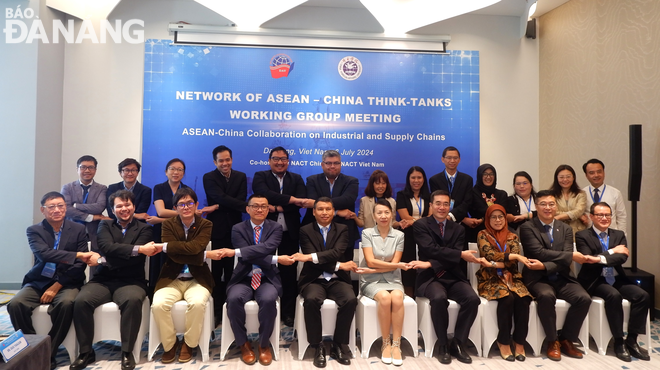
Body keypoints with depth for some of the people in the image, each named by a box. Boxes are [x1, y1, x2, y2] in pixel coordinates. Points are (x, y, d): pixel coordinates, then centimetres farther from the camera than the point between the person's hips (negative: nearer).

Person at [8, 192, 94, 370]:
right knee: (15, 304, -26)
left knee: (66, 303, -33)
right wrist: (77, 254, -32)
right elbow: (44, 254, -20)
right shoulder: (34, 230, 1)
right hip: (38, 282, 2)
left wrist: (57, 285, -13)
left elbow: (80, 265, -3)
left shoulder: (78, 229, 2)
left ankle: (49, 353, -17)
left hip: (67, 283, -1)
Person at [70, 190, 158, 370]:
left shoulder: (144, 229, 6)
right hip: (103, 280, 2)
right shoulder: (105, 225, 13)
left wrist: (102, 261, -13)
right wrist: (138, 249, -21)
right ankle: (86, 352, -7)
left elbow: (135, 258, -9)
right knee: (81, 300, -26)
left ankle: (127, 352, -18)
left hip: (130, 281, -2)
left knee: (133, 300, -34)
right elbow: (107, 247, -9)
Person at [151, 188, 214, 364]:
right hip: (172, 279, 2)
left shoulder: (206, 225, 0)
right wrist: (202, 256, -17)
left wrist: (166, 246, -15)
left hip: (197, 279, -1)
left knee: (198, 303, -32)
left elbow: (195, 248, -19)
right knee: (158, 304, -27)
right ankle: (169, 344, 0)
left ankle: (189, 343, -4)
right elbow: (174, 256, -11)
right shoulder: (168, 225, 3)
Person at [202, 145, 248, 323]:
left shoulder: (241, 177, 9)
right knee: (216, 272, 3)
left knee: (232, 272, 5)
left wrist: (218, 207, -17)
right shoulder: (208, 178, -1)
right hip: (216, 229, -2)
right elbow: (221, 198, -16)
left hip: (234, 229, 2)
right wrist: (249, 207, -24)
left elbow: (240, 200, -4)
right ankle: (216, 311, 12)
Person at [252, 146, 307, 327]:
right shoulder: (260, 176, 3)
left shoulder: (297, 179, 10)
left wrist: (278, 207, -17)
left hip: (289, 233, 2)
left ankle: (288, 312, 17)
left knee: (289, 273, 6)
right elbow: (265, 194, -18)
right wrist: (291, 199, -21)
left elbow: (301, 201, -7)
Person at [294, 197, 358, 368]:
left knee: (351, 299, -28)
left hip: (337, 279, 2)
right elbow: (313, 263, -7)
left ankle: (339, 345, -7)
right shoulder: (305, 230, 3)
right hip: (314, 280, -1)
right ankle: (317, 347, -12)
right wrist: (339, 265, -15)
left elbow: (337, 253, -13)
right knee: (311, 300, -33)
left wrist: (310, 257, -23)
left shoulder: (342, 229, 6)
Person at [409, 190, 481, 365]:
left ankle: (458, 344, -5)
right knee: (439, 298, -34)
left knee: (473, 298, -24)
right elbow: (431, 249, -14)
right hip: (430, 277, -4)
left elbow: (454, 261, -2)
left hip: (453, 277, 4)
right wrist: (461, 254, -18)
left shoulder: (458, 229, 13)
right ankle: (443, 345, -11)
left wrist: (430, 264, -18)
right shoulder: (420, 225, 3)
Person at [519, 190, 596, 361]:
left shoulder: (565, 229, 9)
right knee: (546, 296, -34)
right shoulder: (527, 227, -3)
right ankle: (552, 341, -12)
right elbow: (539, 252, -17)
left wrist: (544, 266, -22)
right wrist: (572, 255, -19)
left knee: (584, 298, -21)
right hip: (538, 278, -4)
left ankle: (566, 340, 0)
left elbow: (565, 262, -4)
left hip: (562, 278, 5)